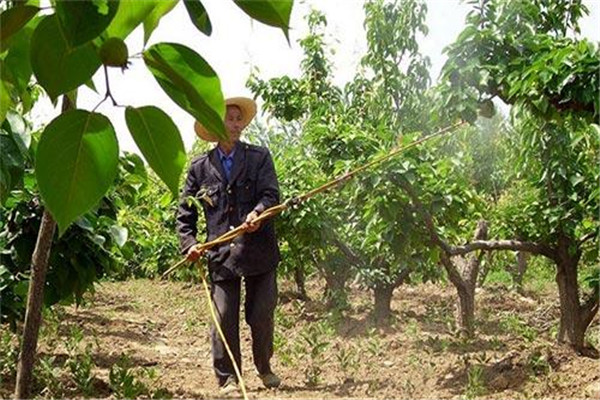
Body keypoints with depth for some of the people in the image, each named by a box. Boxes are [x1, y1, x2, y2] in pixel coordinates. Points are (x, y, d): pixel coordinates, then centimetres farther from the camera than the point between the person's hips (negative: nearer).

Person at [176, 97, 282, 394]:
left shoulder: (259, 157, 5)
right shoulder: (200, 167, 8)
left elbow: (271, 194, -7)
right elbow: (185, 212, 13)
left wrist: (258, 213, -27)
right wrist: (188, 243, 0)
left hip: (259, 250, 0)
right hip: (221, 255, 0)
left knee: (261, 316, 7)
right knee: (224, 319, 0)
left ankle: (264, 367, 30)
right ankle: (228, 378, 14)